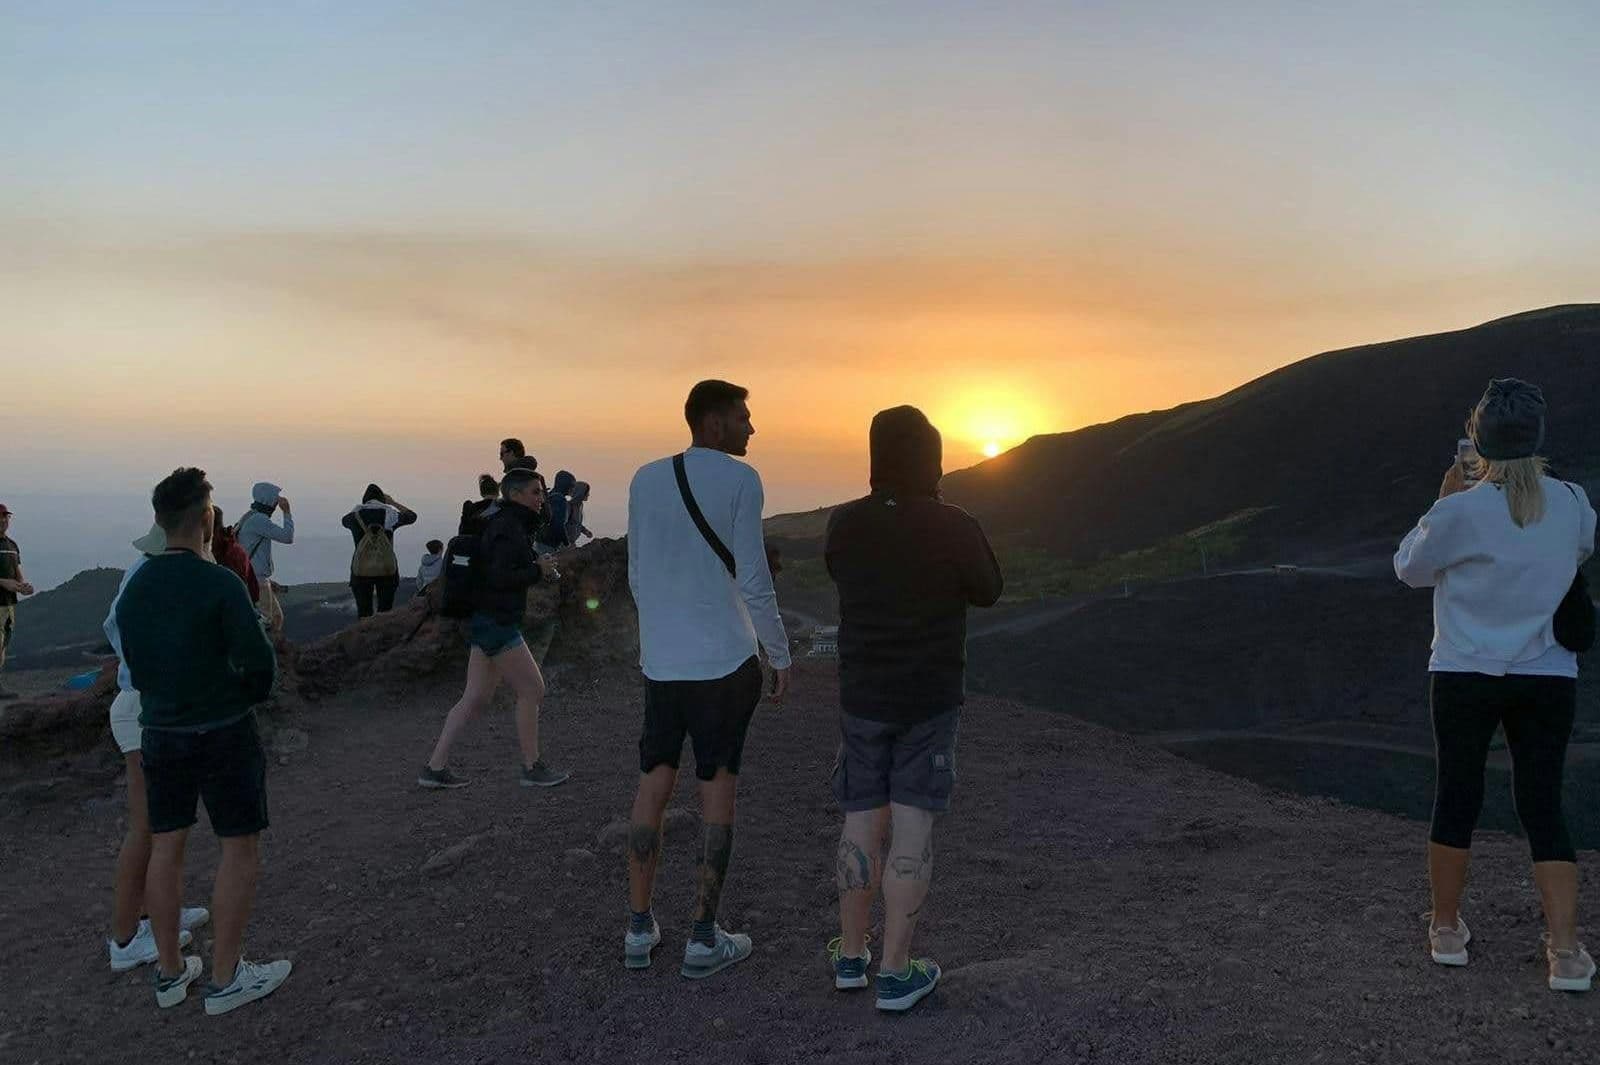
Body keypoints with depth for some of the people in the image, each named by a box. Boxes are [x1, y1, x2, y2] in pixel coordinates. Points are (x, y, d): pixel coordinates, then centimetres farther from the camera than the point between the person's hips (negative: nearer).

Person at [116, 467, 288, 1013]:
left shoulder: (134, 588, 1)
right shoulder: (220, 584, -18)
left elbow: (135, 668, 8)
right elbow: (258, 661, -18)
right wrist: (250, 693, 3)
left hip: (160, 731, 6)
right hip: (224, 732, -6)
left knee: (166, 847, 14)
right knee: (241, 848, 5)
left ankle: (170, 972, 25)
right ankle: (226, 978, 10)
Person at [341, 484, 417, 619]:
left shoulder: (356, 514, -1)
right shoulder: (389, 513, -2)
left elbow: (344, 520, 24)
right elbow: (412, 516, 17)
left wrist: (362, 507, 28)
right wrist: (392, 502, 24)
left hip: (361, 570, 0)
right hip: (386, 569, 0)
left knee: (363, 612, 7)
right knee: (385, 611, 8)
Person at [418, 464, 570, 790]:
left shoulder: (504, 523, 15)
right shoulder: (509, 529, -16)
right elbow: (499, 577, -24)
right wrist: (538, 570, -13)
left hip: (486, 620, 10)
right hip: (496, 624, -10)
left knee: (475, 698, 10)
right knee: (532, 691, 0)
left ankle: (434, 768, 11)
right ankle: (532, 768, 10)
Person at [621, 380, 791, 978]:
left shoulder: (644, 479, 7)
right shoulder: (740, 480, -9)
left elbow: (638, 576, 13)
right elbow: (754, 580, -11)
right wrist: (781, 655, -1)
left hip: (659, 660, 5)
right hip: (725, 660, -5)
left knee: (653, 787, 12)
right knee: (718, 790, 4)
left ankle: (639, 929, 19)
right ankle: (704, 939, 11)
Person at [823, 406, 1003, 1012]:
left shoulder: (844, 525, -6)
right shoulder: (955, 529, -15)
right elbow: (988, 593, 3)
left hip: (862, 696, 3)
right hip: (932, 700, -3)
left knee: (862, 824, 13)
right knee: (912, 830, 2)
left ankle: (851, 955, 24)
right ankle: (896, 974, 7)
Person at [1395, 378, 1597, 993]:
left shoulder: (1461, 511, -16)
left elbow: (1409, 568, 0)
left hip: (1466, 677, -2)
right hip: (1549, 679, 3)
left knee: (1457, 799, 10)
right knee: (1543, 809, 8)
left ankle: (1446, 929, 23)